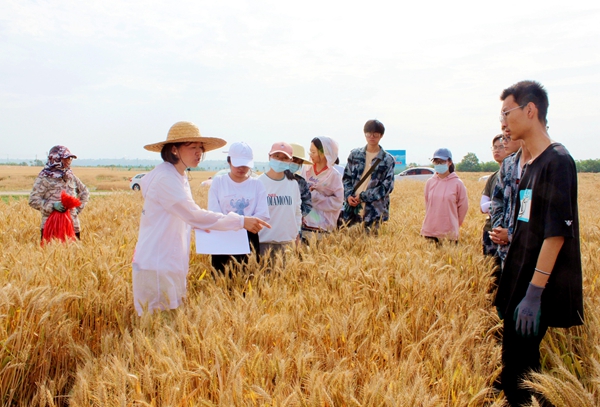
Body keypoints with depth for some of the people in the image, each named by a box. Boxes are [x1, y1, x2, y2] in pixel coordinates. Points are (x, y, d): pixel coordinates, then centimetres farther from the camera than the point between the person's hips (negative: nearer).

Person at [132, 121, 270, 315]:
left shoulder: (178, 177, 12)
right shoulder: (165, 179, -19)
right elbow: (196, 215, -24)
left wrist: (202, 225, 0)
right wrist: (241, 221, -23)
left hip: (172, 263, 10)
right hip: (156, 265, -10)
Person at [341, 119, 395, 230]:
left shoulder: (388, 160, 0)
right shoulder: (355, 154, 8)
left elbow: (387, 187, -5)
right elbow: (346, 177, 12)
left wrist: (363, 196, -10)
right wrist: (348, 195, -7)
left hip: (374, 210, -2)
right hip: (351, 205, 2)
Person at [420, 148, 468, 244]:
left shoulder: (457, 183, -5)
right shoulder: (430, 182, 4)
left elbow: (463, 207, 3)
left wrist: (454, 224, 10)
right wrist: (434, 221, 14)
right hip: (430, 231, 3)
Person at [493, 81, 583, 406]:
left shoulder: (557, 161, -15)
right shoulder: (530, 165, 12)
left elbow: (556, 232, -21)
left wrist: (534, 292, -22)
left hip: (538, 293, -9)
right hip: (519, 287, 9)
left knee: (518, 370, -5)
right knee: (516, 364, 14)